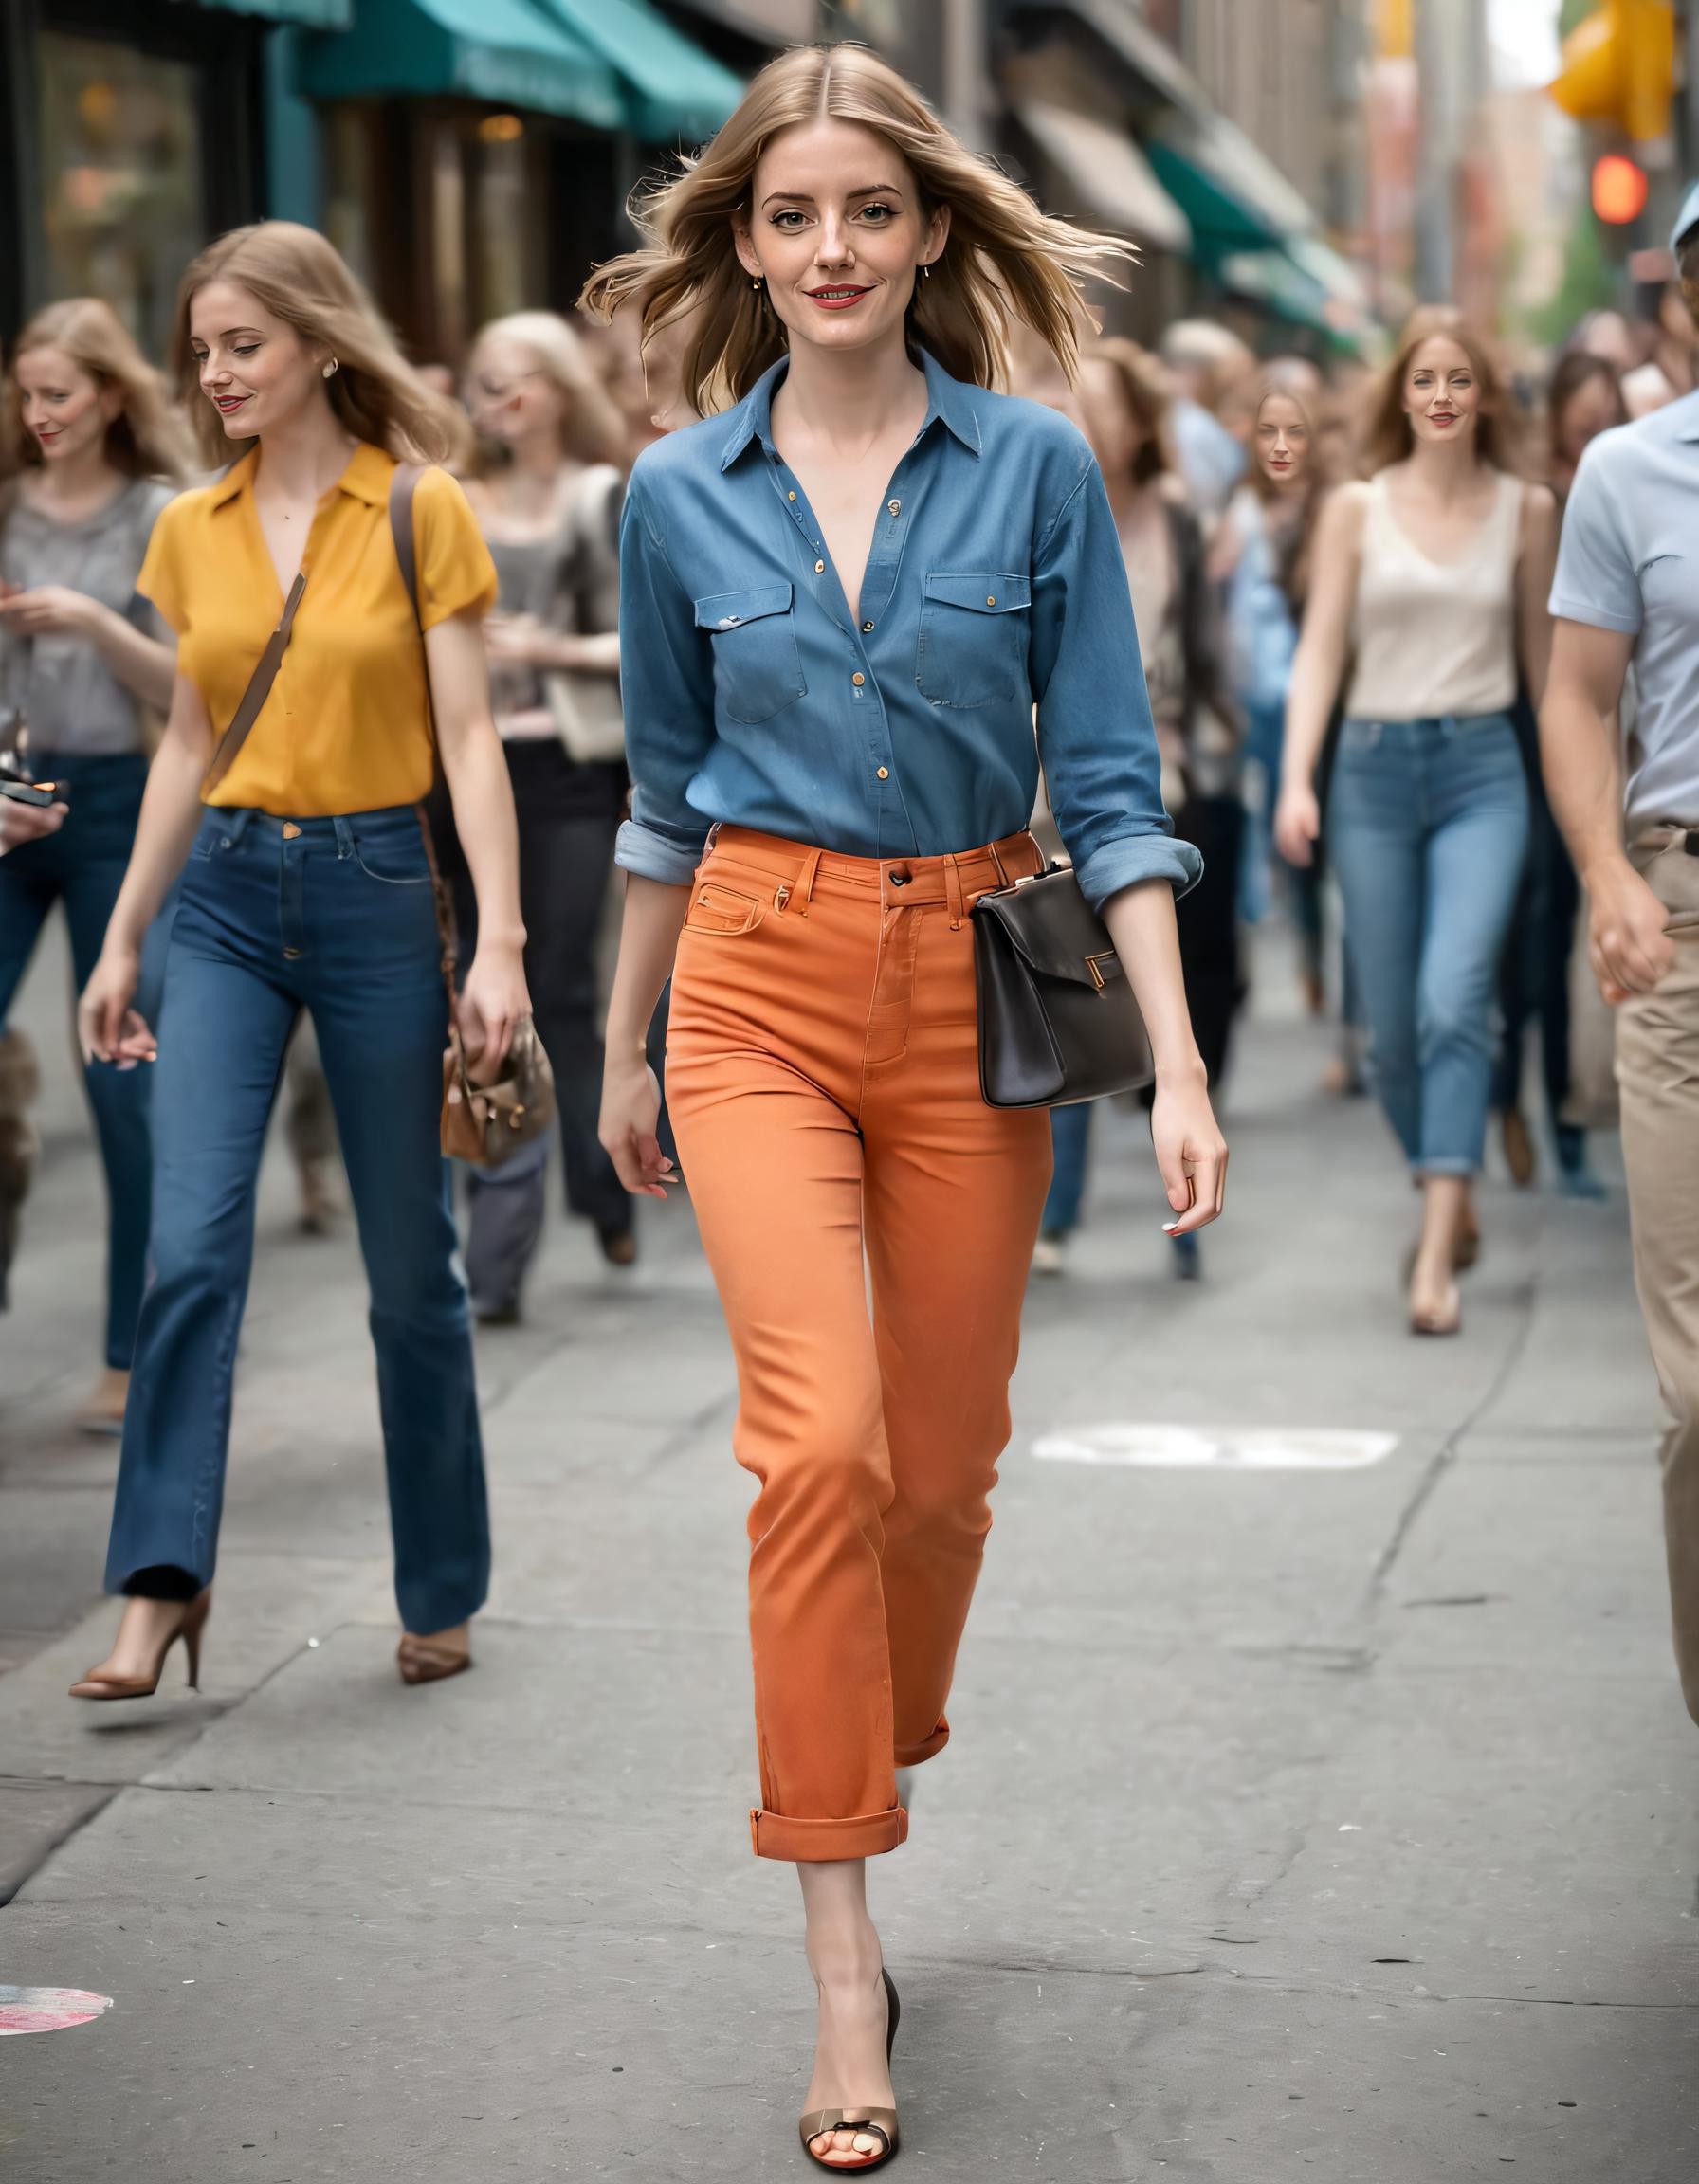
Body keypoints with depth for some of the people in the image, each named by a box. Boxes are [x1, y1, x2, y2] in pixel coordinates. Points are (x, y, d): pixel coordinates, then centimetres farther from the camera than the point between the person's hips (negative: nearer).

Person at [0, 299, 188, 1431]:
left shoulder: (161, 517, 0)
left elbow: (188, 688, -2)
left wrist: (97, 623, -16)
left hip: (118, 800, -2)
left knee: (122, 1081, 2)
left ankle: (134, 1355, 13)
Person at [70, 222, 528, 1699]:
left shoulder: (421, 513, -5)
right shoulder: (192, 532, 7)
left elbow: (469, 741, -6)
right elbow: (187, 746, 14)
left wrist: (500, 941, -14)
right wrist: (122, 939, 14)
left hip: (377, 889, -3)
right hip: (228, 895, 3)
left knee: (411, 1266, 6)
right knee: (190, 1246, -9)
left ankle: (444, 1592, 19)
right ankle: (163, 1582, -3)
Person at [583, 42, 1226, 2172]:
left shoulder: (1036, 467, -2)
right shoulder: (681, 493, 2)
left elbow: (1108, 778, -3)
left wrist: (1175, 1063, -10)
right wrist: (622, 1045, 18)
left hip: (978, 991, 1)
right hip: (760, 984, 0)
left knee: (941, 1462, 10)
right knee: (820, 1439, -16)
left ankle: (862, 1781, 39)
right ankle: (843, 1958, -10)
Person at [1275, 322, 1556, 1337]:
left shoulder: (1526, 508, 5)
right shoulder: (1357, 508, 4)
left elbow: (1544, 651, 14)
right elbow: (1321, 646, 1)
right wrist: (1297, 778, -10)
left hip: (1482, 769, -1)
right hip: (1375, 765, 2)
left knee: (1454, 998, -19)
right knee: (1391, 1024, 5)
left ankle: (1438, 1258, -20)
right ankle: (1452, 1201, 29)